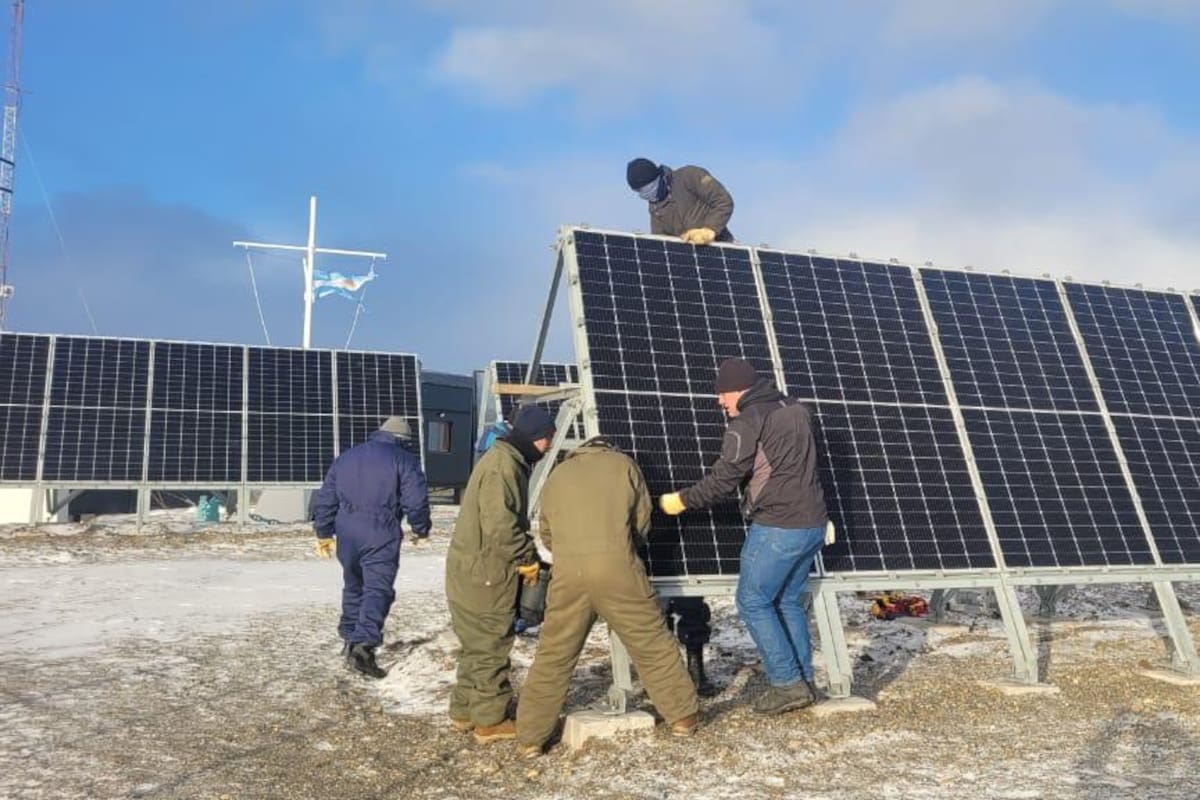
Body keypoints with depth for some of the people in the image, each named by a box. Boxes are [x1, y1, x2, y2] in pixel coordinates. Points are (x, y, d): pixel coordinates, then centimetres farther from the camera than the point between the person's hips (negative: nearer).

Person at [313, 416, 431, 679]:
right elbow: (416, 501, -7)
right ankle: (364, 643, -20)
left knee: (353, 586, 21)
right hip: (381, 535, -5)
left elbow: (325, 499, 17)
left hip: (347, 534, 6)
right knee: (378, 589, -6)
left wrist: (324, 533, 24)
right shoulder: (403, 460, -2)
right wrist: (421, 529, 9)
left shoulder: (345, 458, 16)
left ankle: (350, 638, 29)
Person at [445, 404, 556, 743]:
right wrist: (528, 559, -13)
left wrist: (524, 557, 11)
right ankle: (490, 721, 12)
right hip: (485, 574, -10)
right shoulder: (503, 465, -19)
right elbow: (501, 527, -25)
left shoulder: (506, 461, 15)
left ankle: (464, 711, 28)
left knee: (477, 645, 18)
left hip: (474, 570, 10)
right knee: (491, 647, 1)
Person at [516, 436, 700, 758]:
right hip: (617, 567, -2)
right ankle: (683, 716, 23)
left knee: (553, 656, 11)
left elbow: (545, 532, 24)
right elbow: (643, 520, 17)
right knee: (653, 644, 12)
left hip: (568, 572, 2)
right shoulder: (623, 464, 16)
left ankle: (530, 737, 16)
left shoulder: (558, 473, 22)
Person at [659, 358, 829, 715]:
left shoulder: (748, 420, -10)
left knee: (753, 603, 4)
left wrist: (681, 500, 0)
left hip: (777, 528, -8)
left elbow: (723, 480, -11)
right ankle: (804, 681, 21)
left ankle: (787, 684, 4)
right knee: (789, 602, 19)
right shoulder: (796, 410, 14)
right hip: (813, 524, 8)